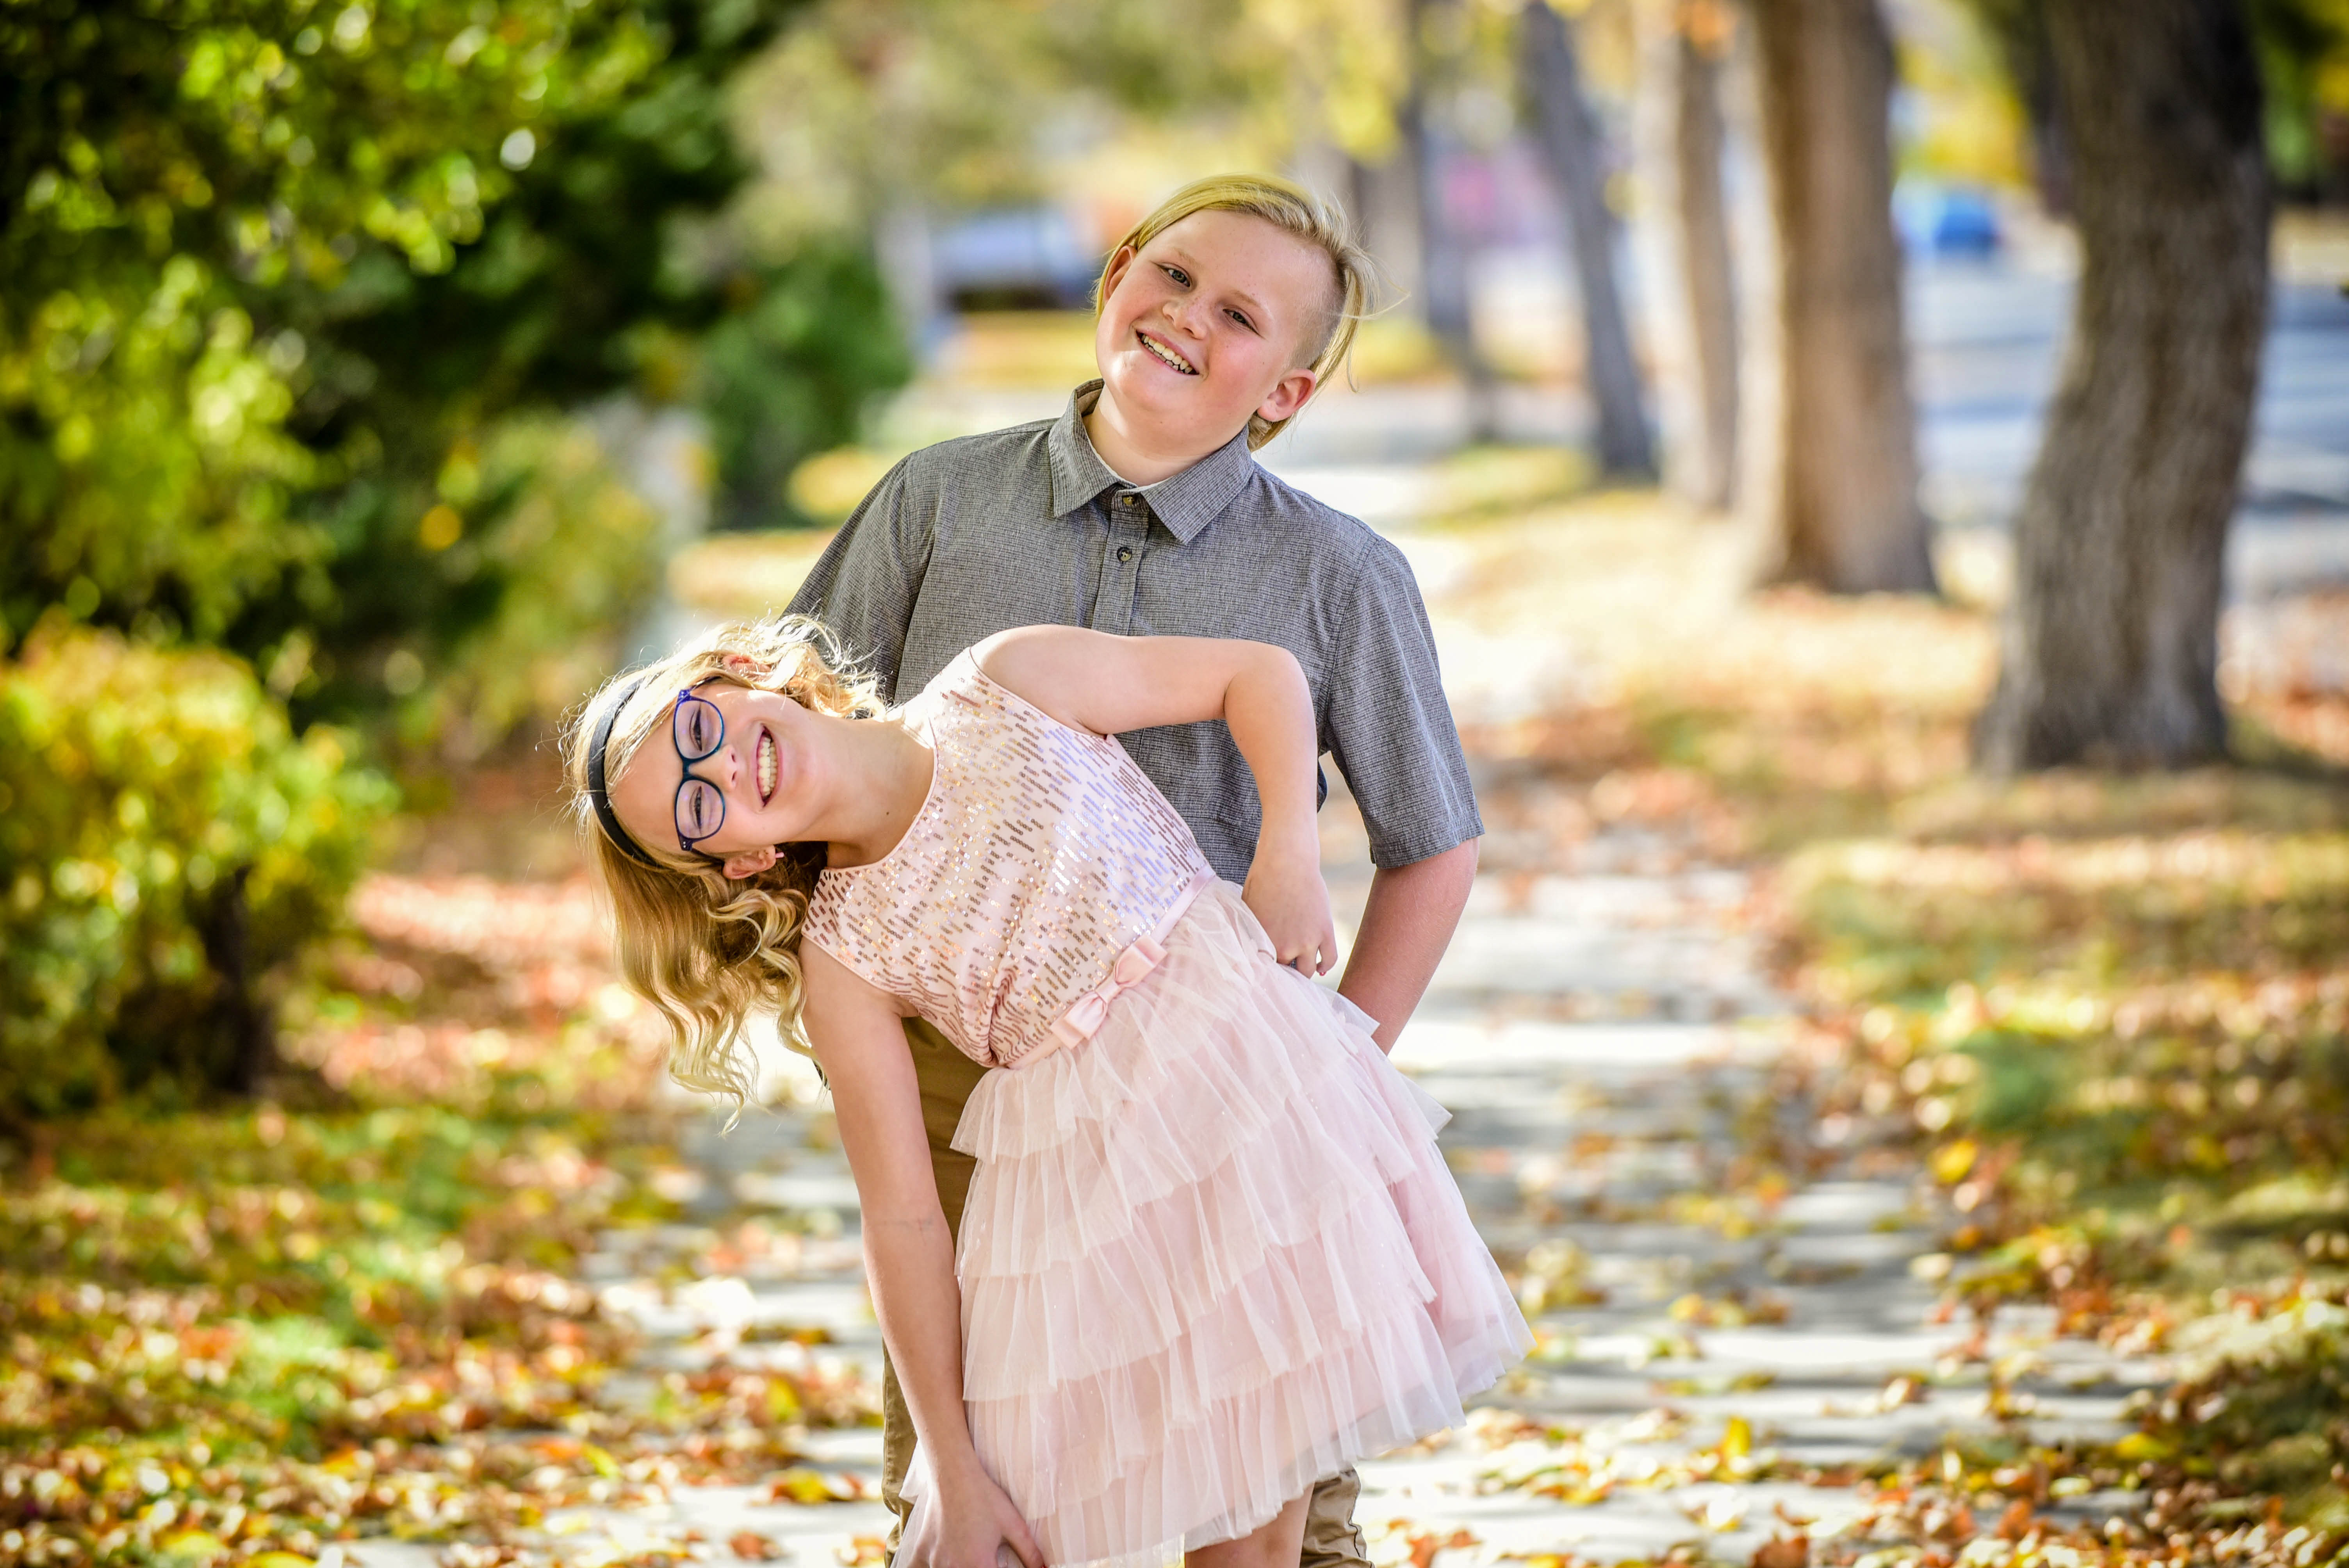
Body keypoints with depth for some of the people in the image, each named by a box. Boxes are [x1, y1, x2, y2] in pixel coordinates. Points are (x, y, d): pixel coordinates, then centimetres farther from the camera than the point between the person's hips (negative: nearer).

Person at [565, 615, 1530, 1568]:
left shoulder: (1004, 690, -1)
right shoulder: (841, 963, -1)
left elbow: (1260, 672, 6)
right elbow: (902, 1217, -1)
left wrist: (1288, 858, -9)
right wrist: (954, 1476, -3)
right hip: (1088, 1192, 1)